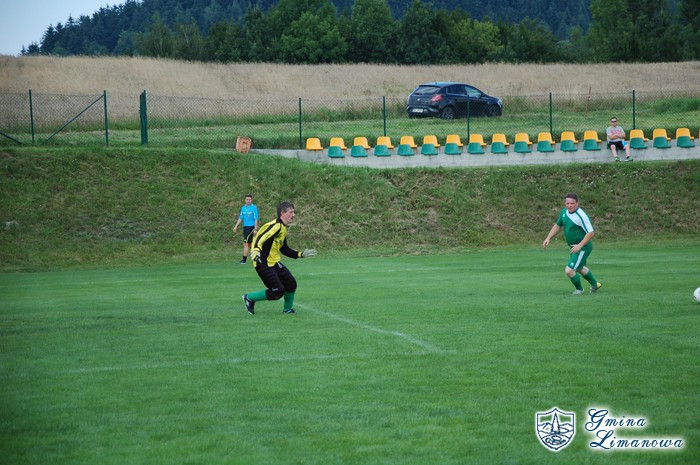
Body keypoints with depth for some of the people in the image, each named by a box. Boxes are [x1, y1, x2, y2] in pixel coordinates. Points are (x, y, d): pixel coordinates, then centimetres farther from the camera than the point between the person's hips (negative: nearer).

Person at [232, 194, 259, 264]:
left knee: (246, 243, -12)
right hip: (245, 227, 6)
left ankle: (244, 259, -11)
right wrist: (236, 226, 12)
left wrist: (255, 229, -12)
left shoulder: (254, 208, -6)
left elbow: (256, 219, -7)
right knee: (250, 244, 10)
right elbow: (240, 218, 18)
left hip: (251, 227, -6)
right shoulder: (243, 208, 12)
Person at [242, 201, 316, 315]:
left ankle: (287, 309, 24)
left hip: (275, 263, 10)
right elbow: (260, 238, -30)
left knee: (291, 284, 5)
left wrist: (301, 254, 24)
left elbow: (284, 249, 24)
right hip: (264, 264, -10)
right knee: (277, 291, -10)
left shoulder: (283, 229, 14)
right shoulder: (275, 226, -17)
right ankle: (249, 298, 8)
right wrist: (255, 251, -47)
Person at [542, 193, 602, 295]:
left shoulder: (581, 216, -26)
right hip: (574, 247, 9)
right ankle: (595, 284, 53)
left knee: (569, 270, -13)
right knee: (579, 268, 29)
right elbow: (557, 225, 16)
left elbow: (591, 233, -27)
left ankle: (579, 289, 15)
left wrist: (580, 246, -34)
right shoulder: (564, 212, 0)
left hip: (583, 247, -9)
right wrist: (548, 238, 5)